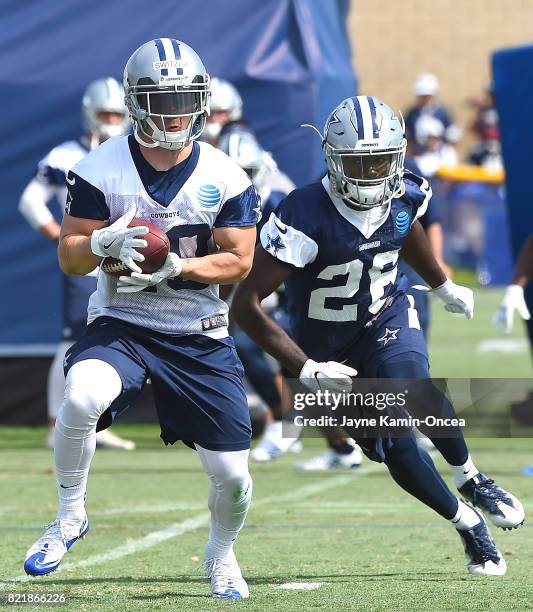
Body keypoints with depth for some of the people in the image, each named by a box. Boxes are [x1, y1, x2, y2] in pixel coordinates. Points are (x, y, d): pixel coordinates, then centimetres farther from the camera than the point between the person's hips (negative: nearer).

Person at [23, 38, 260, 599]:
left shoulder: (226, 179, -4)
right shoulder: (100, 171, -7)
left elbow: (239, 261, -3)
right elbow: (69, 258, -4)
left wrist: (178, 266, -21)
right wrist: (104, 244, -27)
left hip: (200, 336, 2)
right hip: (120, 325, -2)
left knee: (232, 474, 0)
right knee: (81, 398, -36)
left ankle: (221, 555, 35)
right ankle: (69, 517, -11)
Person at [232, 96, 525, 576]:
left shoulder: (405, 197, -13)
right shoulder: (306, 217, -30)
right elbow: (247, 303, -28)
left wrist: (444, 286, 33)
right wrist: (305, 369, -30)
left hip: (388, 317, 2)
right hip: (331, 346, -2)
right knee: (395, 450, -9)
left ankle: (470, 478, -2)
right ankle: (469, 525, 15)